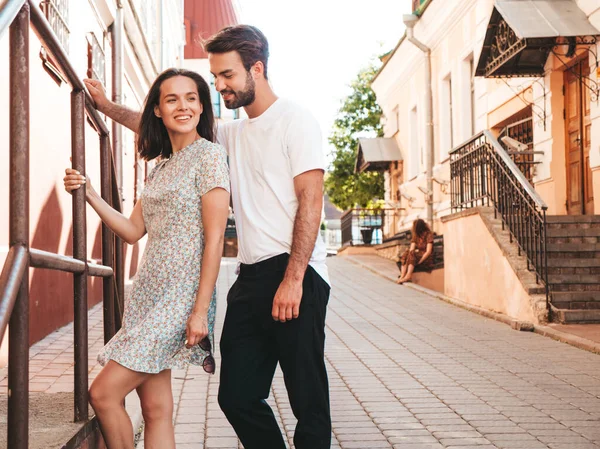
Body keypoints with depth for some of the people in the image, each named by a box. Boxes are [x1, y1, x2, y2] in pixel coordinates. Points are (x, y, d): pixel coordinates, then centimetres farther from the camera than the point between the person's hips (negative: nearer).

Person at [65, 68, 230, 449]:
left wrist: (201, 310, -18)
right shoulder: (161, 167, 18)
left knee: (103, 393, -9)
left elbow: (214, 239, -13)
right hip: (148, 294, 7)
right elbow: (133, 231, 19)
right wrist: (89, 194, 8)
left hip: (180, 298, -7)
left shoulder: (209, 154, -8)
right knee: (155, 408, 7)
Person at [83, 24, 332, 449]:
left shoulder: (295, 120, -3)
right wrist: (107, 105, 20)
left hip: (295, 275, -8)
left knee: (309, 400, -3)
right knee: (237, 397, 7)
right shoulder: (234, 134, 19)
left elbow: (310, 201, -12)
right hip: (250, 279, 8)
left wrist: (292, 279, -18)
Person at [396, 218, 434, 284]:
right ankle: (402, 276, -38)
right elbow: (411, 249, 0)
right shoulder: (416, 236, 14)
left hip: (427, 259, -6)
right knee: (405, 253, -22)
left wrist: (418, 262, -23)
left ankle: (408, 276, -43)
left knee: (412, 253, -30)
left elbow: (428, 252, -15)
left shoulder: (429, 235, -5)